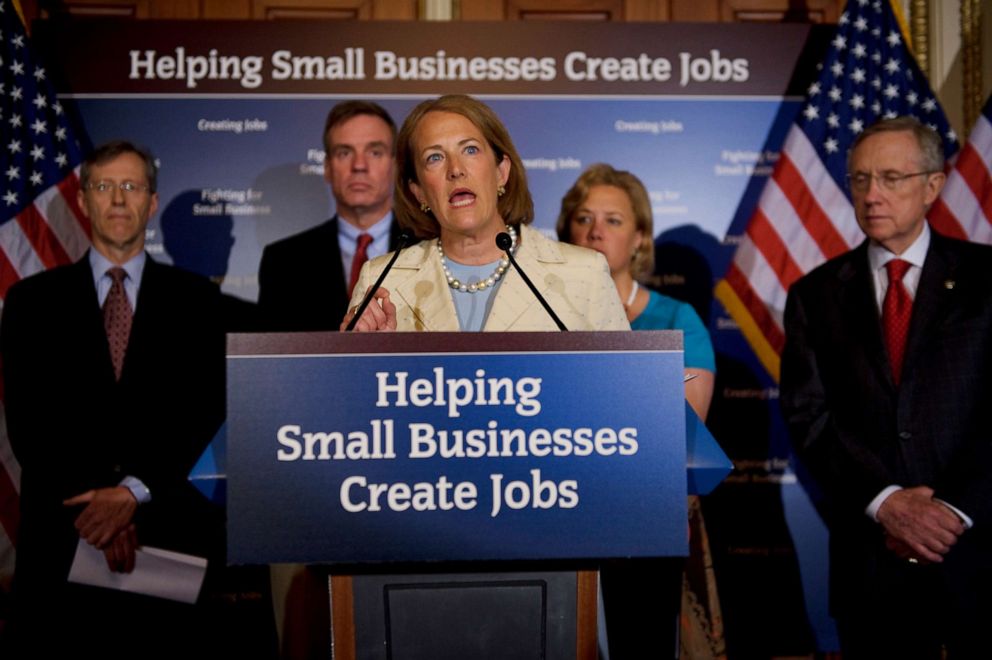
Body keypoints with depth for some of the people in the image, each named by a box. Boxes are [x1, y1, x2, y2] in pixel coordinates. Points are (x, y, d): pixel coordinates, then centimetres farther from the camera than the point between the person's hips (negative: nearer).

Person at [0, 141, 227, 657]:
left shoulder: (195, 298, 8)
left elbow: (205, 409, -2)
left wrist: (134, 492, -13)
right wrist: (94, 508, -12)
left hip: (169, 534, 0)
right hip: (62, 540, 1)